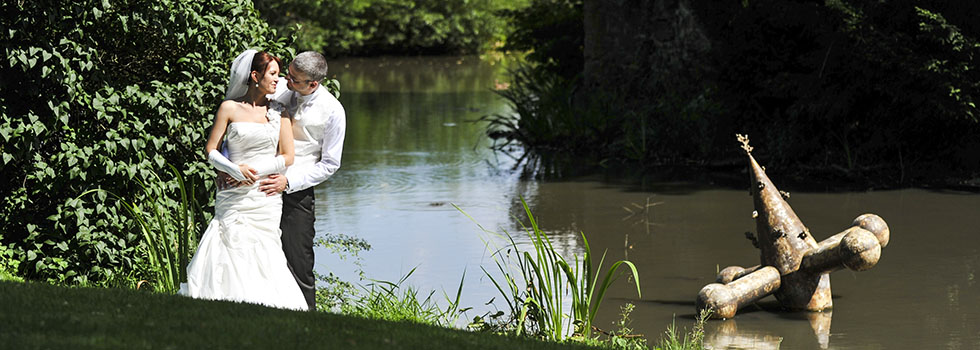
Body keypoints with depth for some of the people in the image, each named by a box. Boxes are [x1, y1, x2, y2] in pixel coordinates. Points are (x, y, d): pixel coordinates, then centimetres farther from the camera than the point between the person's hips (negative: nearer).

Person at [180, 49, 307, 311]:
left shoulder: (279, 112, 10)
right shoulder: (230, 108, 4)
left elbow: (287, 157, 5)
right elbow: (210, 150, 3)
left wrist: (255, 171, -8)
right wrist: (235, 169, -14)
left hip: (265, 198, 2)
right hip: (233, 198, -2)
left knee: (263, 257, -4)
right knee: (233, 252, -9)